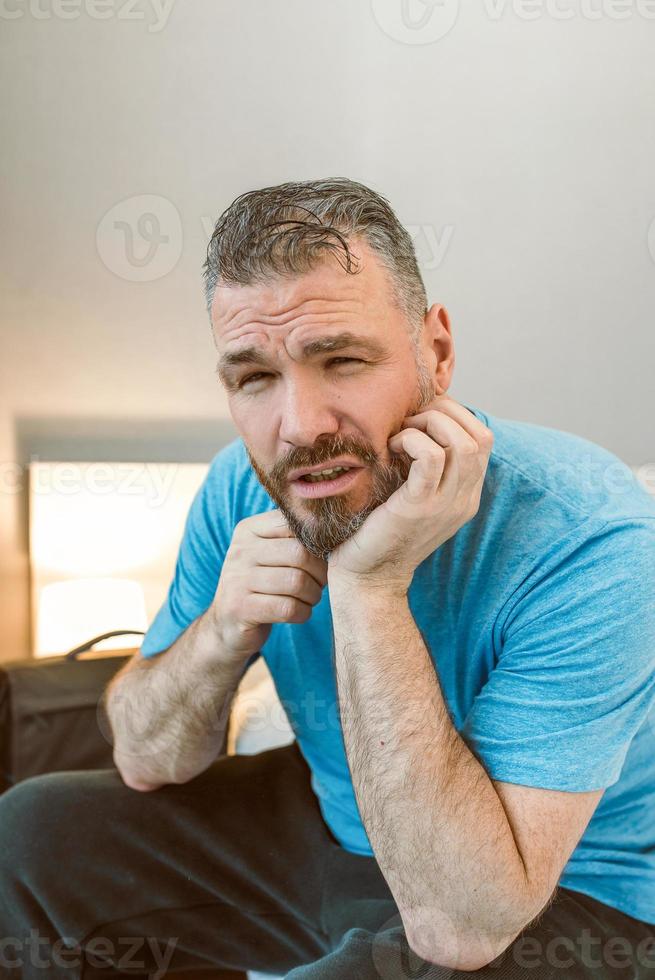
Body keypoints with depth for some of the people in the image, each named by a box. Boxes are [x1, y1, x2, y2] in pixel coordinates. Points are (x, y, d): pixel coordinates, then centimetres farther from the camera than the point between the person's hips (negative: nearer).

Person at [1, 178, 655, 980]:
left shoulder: (591, 540, -30)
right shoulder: (243, 487, -12)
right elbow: (147, 761, -5)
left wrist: (370, 586, -38)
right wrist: (221, 633, -26)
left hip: (558, 893, -3)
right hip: (331, 821, 5)